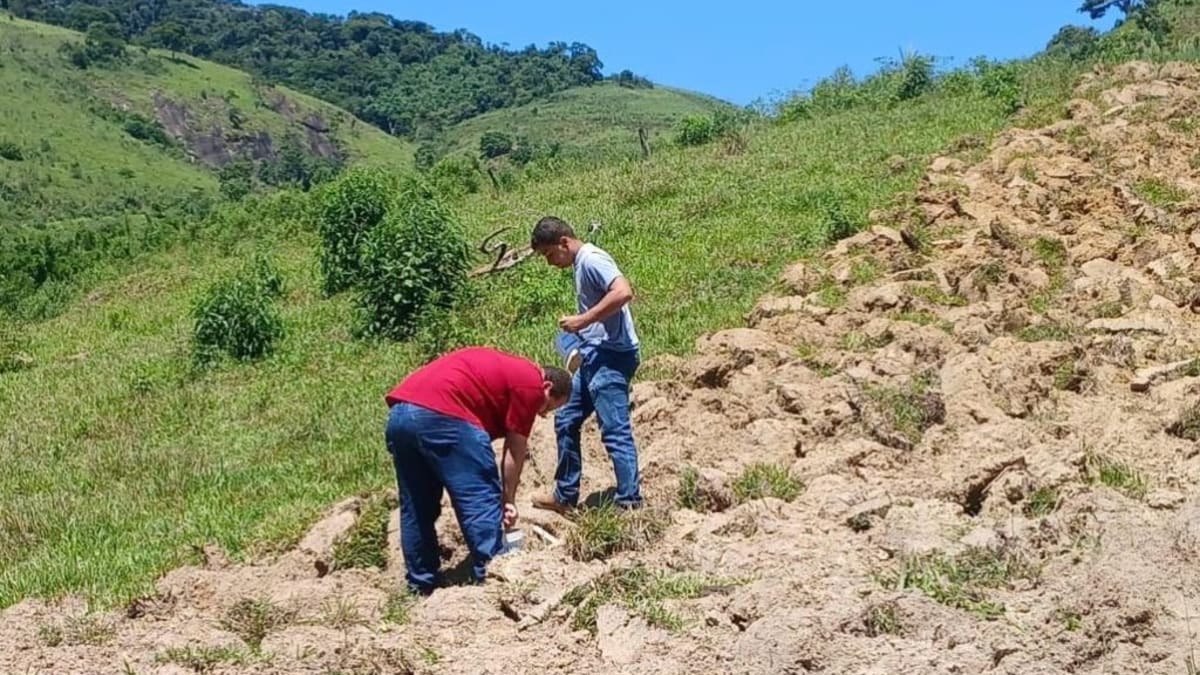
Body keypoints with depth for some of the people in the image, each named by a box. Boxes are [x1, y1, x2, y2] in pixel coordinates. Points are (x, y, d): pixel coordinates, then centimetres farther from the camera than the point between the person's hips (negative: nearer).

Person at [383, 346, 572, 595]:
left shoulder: (505, 368, 32)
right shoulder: (530, 383, 6)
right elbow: (516, 450, 8)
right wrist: (508, 499, 18)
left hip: (400, 413, 10)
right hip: (442, 415, -10)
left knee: (416, 510, 17)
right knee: (482, 503, -1)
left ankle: (422, 585, 25)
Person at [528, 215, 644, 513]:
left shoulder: (591, 259, -13)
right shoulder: (582, 263, 17)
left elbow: (623, 292, -27)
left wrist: (582, 321, -22)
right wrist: (582, 326, 8)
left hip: (610, 356, -11)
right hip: (595, 357, 11)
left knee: (615, 431, -9)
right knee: (566, 420, 17)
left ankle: (629, 504, -6)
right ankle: (565, 496, 26)